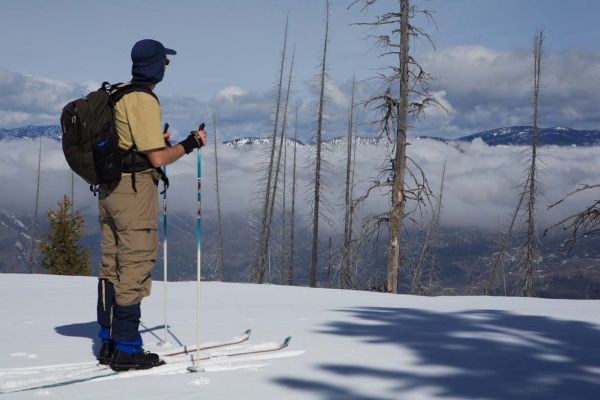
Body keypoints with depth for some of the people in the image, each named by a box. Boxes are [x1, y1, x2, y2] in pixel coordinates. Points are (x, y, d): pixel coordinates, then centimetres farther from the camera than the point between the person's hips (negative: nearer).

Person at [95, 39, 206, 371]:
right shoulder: (143, 100, -15)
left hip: (108, 189, 9)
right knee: (136, 265, -4)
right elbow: (158, 159, -17)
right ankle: (126, 349, -2)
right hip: (135, 187, -9)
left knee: (111, 265, 12)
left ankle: (109, 343, 20)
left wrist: (155, 142, 24)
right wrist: (189, 144, -3)